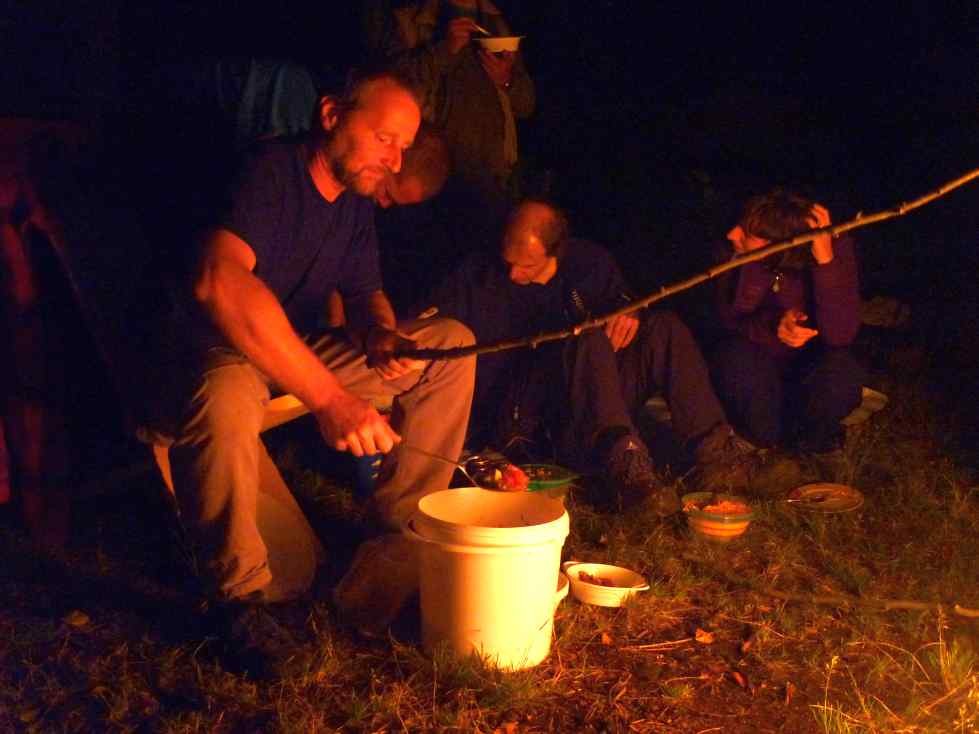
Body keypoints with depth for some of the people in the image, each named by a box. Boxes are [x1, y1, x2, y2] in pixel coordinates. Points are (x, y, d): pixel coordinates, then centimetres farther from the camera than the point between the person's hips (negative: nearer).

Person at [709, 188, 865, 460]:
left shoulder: (834, 246, -23)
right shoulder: (734, 249, -18)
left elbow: (840, 334, -31)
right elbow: (729, 318, -15)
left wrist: (825, 260, -42)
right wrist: (772, 326, -36)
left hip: (811, 363, -1)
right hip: (761, 363, 1)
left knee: (843, 371, -33)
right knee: (734, 356, -32)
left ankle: (805, 433, -1)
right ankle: (773, 434, -4)